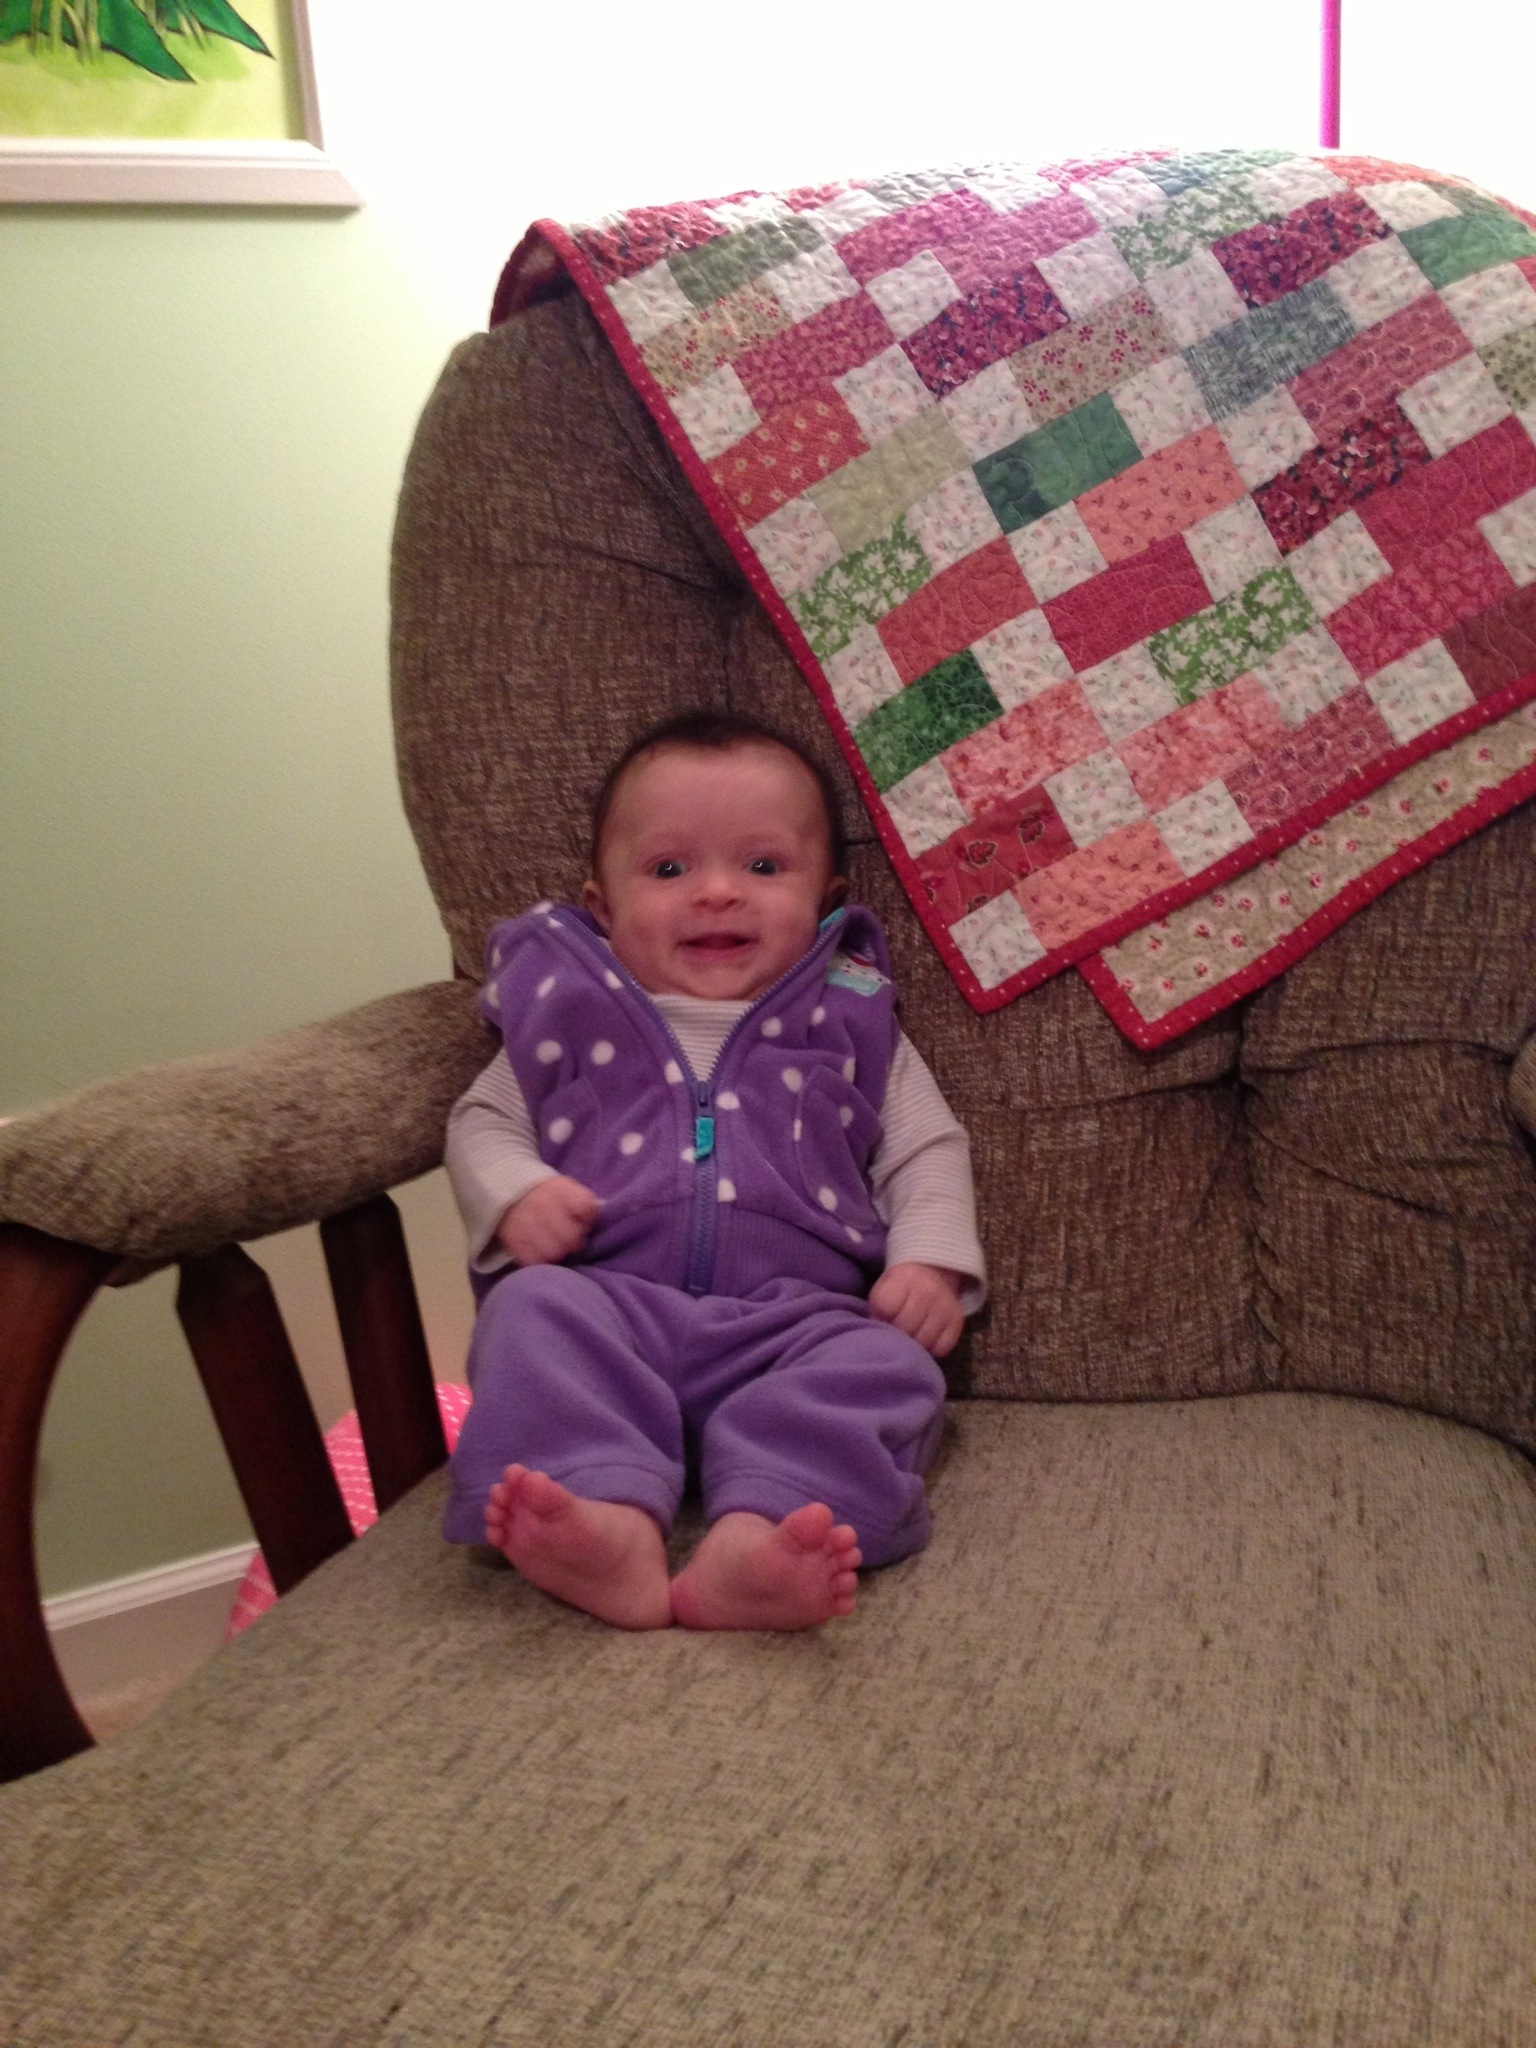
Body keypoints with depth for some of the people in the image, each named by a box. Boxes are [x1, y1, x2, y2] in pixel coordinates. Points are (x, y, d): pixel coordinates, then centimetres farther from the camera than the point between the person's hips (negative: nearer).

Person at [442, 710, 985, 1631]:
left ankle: (754, 1545, -52)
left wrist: (932, 1259, -2)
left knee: (887, 1365, -29)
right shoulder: (570, 1011, 18)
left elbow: (927, 1149, 18)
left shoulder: (850, 1021, 18)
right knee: (534, 1309, -30)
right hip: (612, 1302, 0)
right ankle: (611, 1519, -50)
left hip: (799, 1318, 0)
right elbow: (484, 1121, 20)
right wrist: (515, 1196, -4)